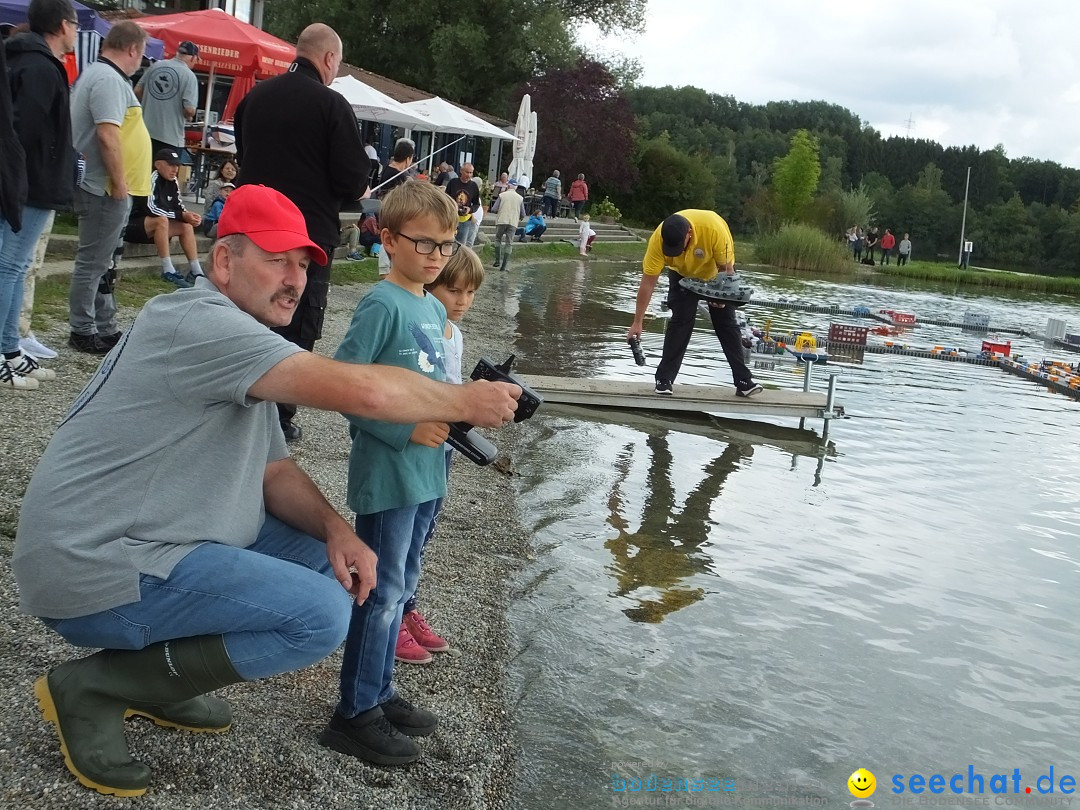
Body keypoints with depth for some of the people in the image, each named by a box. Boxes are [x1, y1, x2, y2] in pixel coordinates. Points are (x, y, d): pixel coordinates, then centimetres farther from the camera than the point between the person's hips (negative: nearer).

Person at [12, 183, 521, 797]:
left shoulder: (241, 342, 13)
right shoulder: (198, 323, -20)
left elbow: (275, 471, 14)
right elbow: (361, 390, -29)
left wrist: (337, 529, -5)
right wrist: (466, 402, -14)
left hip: (155, 542, 10)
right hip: (99, 574, -10)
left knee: (328, 561, 9)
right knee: (322, 613, -19)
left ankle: (160, 686, 13)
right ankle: (98, 686, -6)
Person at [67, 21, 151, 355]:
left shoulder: (99, 74, 17)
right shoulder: (109, 80, -17)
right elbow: (108, 135, -25)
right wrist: (119, 183, -20)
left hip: (101, 187, 11)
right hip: (106, 188, -11)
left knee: (100, 264, 15)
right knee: (93, 264, -3)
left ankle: (105, 329, 23)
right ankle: (83, 332, 4)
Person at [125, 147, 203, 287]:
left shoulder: (172, 181, 4)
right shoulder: (151, 179, -20)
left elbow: (178, 206, 9)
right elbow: (151, 208, -29)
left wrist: (189, 215, -14)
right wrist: (182, 216, -25)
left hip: (152, 228, 9)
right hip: (130, 225, -9)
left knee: (186, 226, -2)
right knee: (162, 220, -34)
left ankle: (196, 272, -5)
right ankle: (168, 271, -31)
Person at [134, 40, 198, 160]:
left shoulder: (155, 66, 5)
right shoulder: (189, 76, -10)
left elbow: (137, 91, 8)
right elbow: (189, 110, -17)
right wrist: (188, 117, 5)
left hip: (147, 131, 5)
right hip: (171, 137, -5)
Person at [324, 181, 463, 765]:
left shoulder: (435, 310, 11)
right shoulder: (381, 305, -15)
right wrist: (406, 429, -24)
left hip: (425, 473, 8)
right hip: (386, 472, -8)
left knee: (400, 586, 17)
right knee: (382, 592, -1)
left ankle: (379, 693, 31)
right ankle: (354, 715, 12)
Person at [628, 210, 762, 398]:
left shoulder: (714, 227, -41)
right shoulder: (657, 240, -35)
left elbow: (726, 267, -24)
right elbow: (647, 283, -29)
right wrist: (637, 322, -28)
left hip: (717, 273, 0)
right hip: (682, 274, 0)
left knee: (727, 322, -1)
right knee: (680, 321, -13)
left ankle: (743, 381, 3)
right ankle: (664, 379, -5)